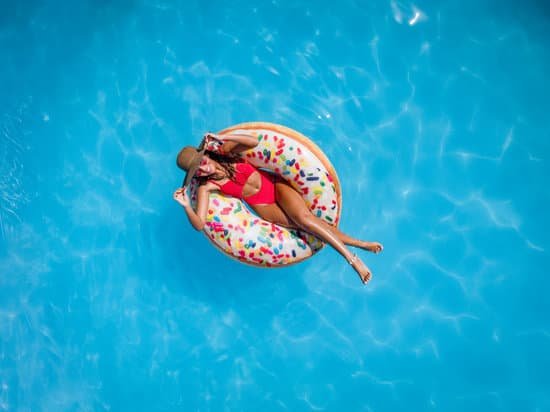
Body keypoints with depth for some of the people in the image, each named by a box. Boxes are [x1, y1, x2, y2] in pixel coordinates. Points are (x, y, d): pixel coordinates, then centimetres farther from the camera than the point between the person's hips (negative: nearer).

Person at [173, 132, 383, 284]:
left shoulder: (224, 151, -7)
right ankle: (358, 244, -17)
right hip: (263, 206, 0)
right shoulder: (206, 187, -11)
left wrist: (223, 138, -29)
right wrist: (186, 206, -36)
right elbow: (199, 224, -18)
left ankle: (351, 256, -18)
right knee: (304, 223, -21)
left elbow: (254, 141, -21)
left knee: (303, 216, -25)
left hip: (275, 185, 1)